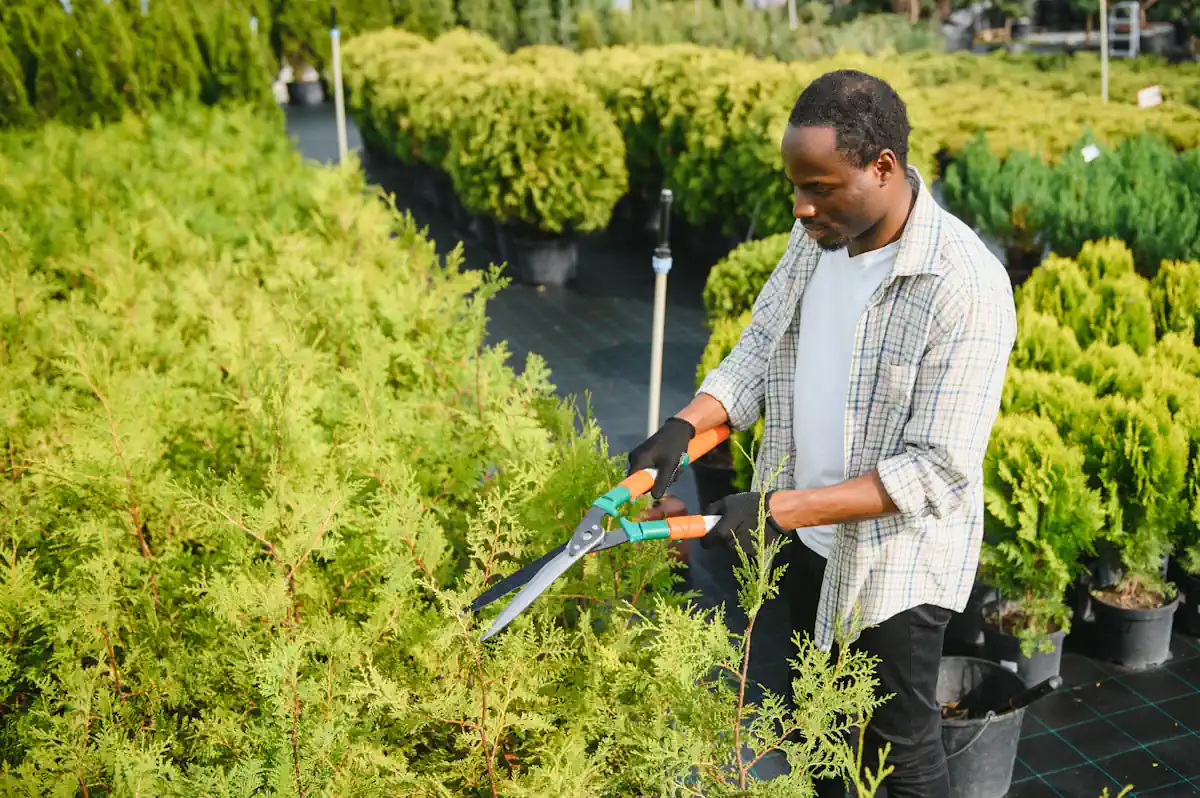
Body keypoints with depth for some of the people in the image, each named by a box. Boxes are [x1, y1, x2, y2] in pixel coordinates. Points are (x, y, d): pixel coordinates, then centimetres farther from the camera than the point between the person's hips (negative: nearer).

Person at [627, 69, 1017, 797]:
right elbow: (761, 348, 3)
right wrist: (685, 426, -16)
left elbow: (938, 470, -27)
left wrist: (779, 509, -31)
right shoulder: (818, 236, -7)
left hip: (898, 557, -6)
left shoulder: (968, 289, -29)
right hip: (808, 537, 6)